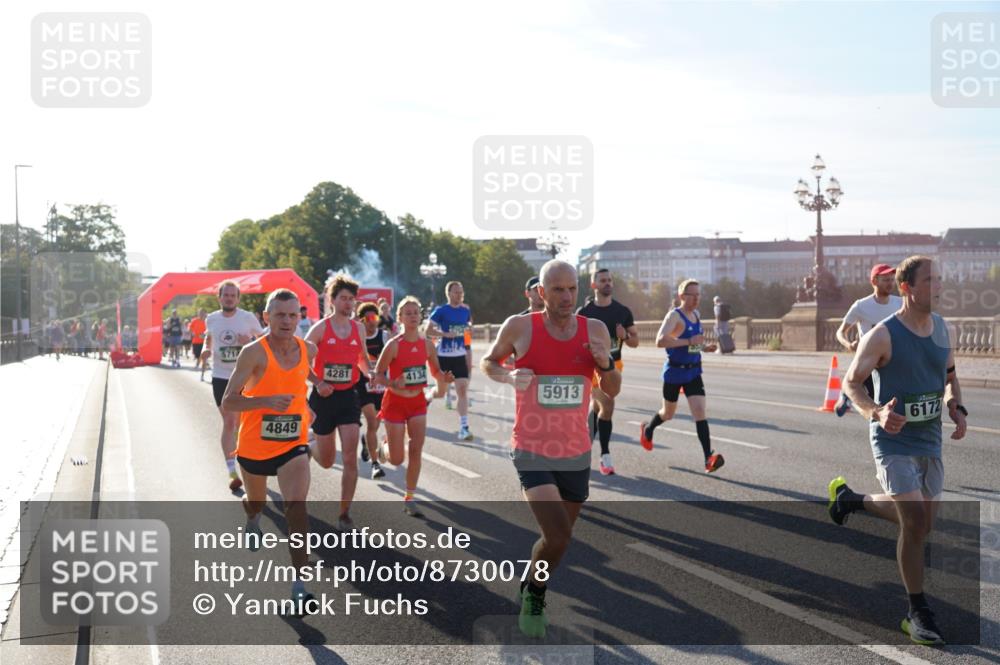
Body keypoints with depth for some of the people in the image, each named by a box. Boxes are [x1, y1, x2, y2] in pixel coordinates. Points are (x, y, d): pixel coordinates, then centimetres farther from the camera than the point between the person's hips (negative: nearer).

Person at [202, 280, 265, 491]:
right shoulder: (211, 319, 2)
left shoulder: (248, 318, -6)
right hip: (220, 377, 1)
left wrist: (250, 342, -19)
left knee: (240, 423, 11)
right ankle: (232, 472, -4)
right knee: (229, 422, -4)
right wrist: (206, 349, -1)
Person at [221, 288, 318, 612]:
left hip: (293, 444, 1)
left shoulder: (308, 350, -4)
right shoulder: (254, 352, -18)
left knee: (296, 506, -19)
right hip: (254, 445, -1)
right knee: (256, 501, 23)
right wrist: (266, 401, -34)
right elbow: (228, 403, -21)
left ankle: (299, 584, -17)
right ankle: (252, 519, 62)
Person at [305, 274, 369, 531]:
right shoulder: (320, 328, -7)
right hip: (324, 396, -2)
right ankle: (308, 446, 47)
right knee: (327, 461, 9)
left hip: (348, 397, 2)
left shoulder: (358, 329, 4)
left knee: (350, 458, -9)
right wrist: (317, 383, -18)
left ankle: (344, 515, -1)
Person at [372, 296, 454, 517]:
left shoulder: (427, 344, -2)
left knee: (416, 451, -6)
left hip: (417, 402, 4)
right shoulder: (394, 345, -16)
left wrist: (444, 379, -12)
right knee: (397, 459, 2)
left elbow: (436, 371, 11)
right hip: (395, 402, -4)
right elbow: (377, 374, -12)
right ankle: (384, 447, 39)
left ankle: (409, 499, 5)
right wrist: (393, 384, -30)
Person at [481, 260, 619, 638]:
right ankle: (534, 600, 9)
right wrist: (509, 376, -14)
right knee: (558, 537, -18)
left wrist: (605, 364, -15)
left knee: (558, 537, 16)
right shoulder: (520, 327, -9)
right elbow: (488, 362, 7)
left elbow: (612, 391, 7)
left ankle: (526, 592, 43)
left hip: (576, 454, 4)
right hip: (532, 452, -4)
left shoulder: (595, 330, 0)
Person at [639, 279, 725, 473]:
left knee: (700, 412, -11)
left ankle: (709, 458, -19)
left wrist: (704, 347, 6)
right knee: (668, 413, 14)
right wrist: (689, 341, -31)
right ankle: (647, 430, 47)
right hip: (674, 372, -5)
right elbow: (660, 341, -29)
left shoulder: (696, 315, 8)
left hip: (693, 372, 5)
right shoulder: (674, 315, -15)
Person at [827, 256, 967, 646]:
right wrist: (876, 413, -27)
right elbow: (851, 382, -10)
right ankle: (918, 614, 3)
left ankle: (851, 499, 42)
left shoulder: (942, 328, 4)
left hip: (930, 441, 7)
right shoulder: (883, 336, -15)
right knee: (916, 522, -12)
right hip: (894, 442, -7)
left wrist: (956, 408, -1)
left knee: (920, 521, 15)